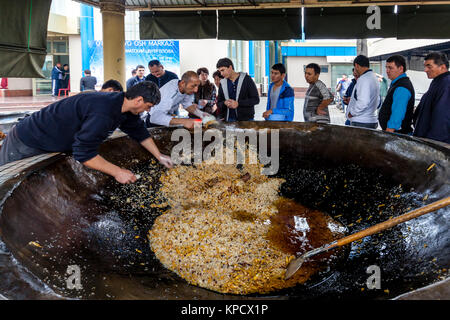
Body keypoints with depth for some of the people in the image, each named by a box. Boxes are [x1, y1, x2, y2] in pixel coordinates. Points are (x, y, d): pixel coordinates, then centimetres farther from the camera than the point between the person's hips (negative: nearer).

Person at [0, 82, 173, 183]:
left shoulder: (124, 106, -4)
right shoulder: (103, 113, -35)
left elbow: (139, 131, 14)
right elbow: (84, 153, -35)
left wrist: (159, 156, 12)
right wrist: (117, 171, -30)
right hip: (27, 142, -9)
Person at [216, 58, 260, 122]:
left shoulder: (246, 79, -2)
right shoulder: (222, 83, 10)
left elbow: (256, 99, -6)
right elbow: (219, 103, 15)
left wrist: (238, 103, -16)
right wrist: (224, 103, -9)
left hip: (246, 119, -3)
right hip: (229, 120, 3)